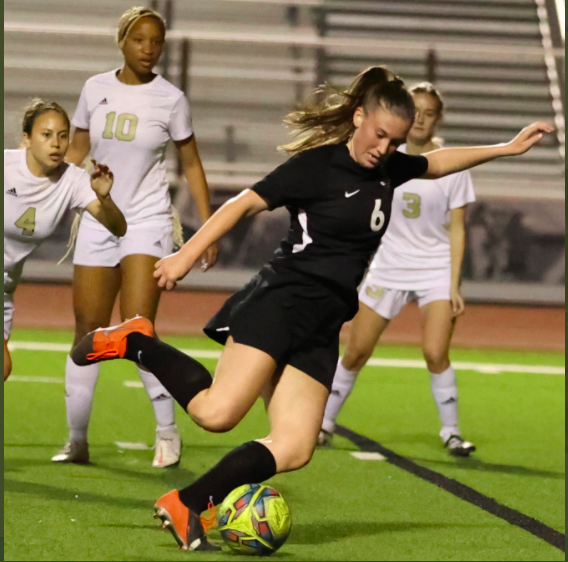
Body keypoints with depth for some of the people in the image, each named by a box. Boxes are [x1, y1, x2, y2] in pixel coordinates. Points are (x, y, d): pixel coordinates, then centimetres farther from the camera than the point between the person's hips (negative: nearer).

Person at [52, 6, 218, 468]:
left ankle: (168, 430, -4)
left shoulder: (170, 99, -4)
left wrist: (209, 228, 1)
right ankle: (76, 440, 10)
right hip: (99, 219, 3)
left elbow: (191, 164, 4)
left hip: (148, 221, -3)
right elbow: (76, 150, 13)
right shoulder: (96, 89, 3)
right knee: (88, 331, 2)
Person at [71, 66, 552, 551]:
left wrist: (506, 148, 36)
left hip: (320, 330, 7)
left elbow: (438, 163, 35)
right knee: (217, 412, -23)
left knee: (293, 449, -9)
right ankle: (136, 344, -1)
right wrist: (188, 255, -11)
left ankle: (186, 506, -4)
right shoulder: (317, 165, -5)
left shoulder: (388, 169, 16)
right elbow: (247, 203, -6)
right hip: (282, 302, -7)